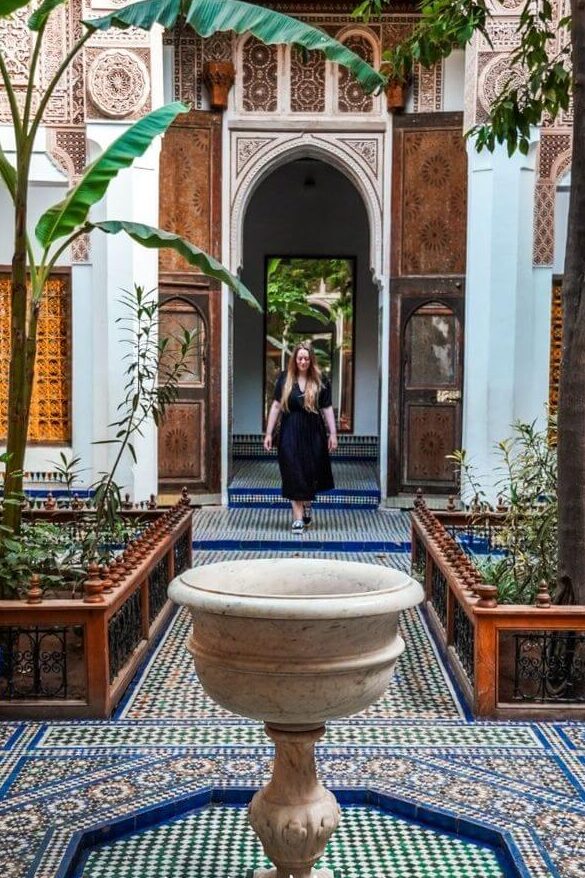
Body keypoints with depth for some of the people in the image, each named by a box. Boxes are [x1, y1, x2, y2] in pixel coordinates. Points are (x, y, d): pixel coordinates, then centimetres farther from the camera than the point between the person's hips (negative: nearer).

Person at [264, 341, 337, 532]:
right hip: (290, 432, -1)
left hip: (313, 432, 1)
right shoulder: (284, 378, 0)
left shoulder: (320, 381, 0)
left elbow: (327, 409, 2)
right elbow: (276, 406, 2)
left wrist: (333, 433, -2)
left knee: (310, 473, 11)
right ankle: (298, 517, 2)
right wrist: (269, 433, 0)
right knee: (294, 474, -2)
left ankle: (307, 505, 37)